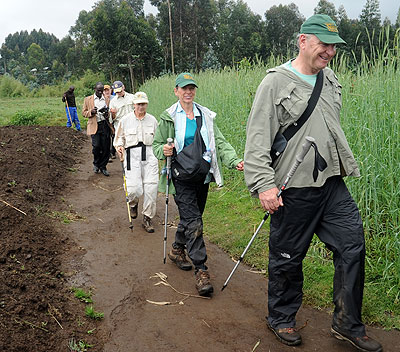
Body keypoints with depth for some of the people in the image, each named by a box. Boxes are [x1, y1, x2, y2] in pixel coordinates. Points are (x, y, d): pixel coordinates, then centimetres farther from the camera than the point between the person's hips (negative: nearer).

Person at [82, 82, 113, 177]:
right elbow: (84, 112, 11)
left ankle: (103, 167, 14)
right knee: (96, 146, -14)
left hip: (105, 125, 2)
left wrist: (107, 114, -4)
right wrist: (91, 112, -10)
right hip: (94, 126, -2)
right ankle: (96, 164, 12)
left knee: (106, 148, -3)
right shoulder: (88, 99, 11)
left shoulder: (107, 100, 15)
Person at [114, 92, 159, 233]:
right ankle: (133, 204, 28)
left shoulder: (152, 120, 12)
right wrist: (119, 146, -4)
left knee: (151, 187, -7)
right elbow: (119, 137, 14)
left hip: (149, 155, 2)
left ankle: (147, 218, 8)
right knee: (134, 189, -11)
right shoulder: (125, 120, 6)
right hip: (132, 155, -2)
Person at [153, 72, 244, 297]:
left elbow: (220, 142, 1)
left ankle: (177, 250, 40)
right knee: (193, 222, -12)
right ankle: (201, 270, -7)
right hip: (182, 177, -4)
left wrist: (235, 161, -16)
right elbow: (156, 145, 6)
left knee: (191, 218, 16)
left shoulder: (206, 116, 8)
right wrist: (163, 151, -18)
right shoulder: (169, 118, 0)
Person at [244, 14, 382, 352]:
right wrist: (264, 184, -22)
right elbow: (258, 138, -15)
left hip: (332, 184, 7)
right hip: (293, 189, -6)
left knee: (353, 245, 5)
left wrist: (348, 167, 24)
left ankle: (348, 324, 21)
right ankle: (281, 319, 30)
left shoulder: (330, 80, 13)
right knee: (287, 258, 7)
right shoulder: (276, 83, -9)